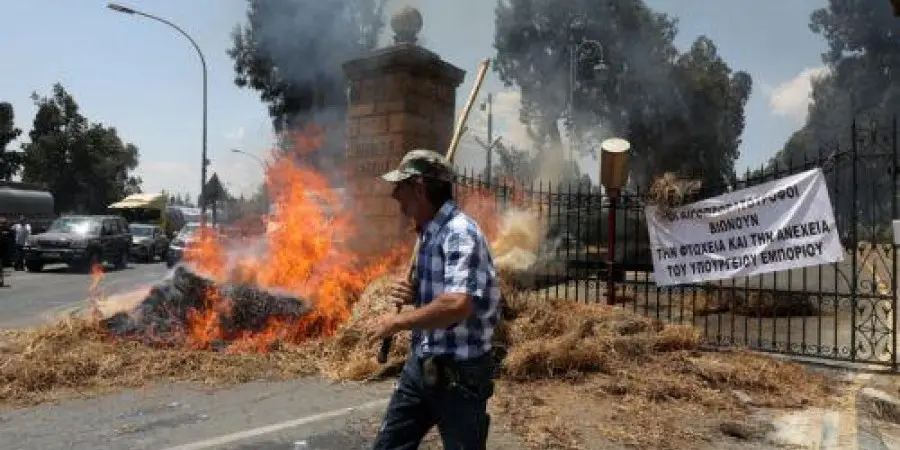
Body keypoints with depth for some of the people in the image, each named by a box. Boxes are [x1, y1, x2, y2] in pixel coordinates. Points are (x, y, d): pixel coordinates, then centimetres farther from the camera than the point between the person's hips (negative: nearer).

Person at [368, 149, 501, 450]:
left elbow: (457, 305, -34)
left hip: (459, 372, -9)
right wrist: (412, 294, -2)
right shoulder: (428, 233, 8)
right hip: (420, 364, 9)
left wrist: (397, 322, -21)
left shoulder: (460, 233, -21)